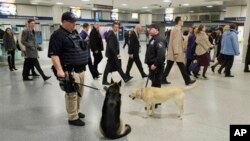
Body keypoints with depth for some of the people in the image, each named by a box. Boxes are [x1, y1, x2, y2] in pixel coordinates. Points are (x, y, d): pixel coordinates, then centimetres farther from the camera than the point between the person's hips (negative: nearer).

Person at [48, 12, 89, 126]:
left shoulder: (75, 33, 16)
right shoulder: (58, 35, -12)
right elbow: (53, 54, -20)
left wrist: (83, 65, 25)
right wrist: (59, 70, -29)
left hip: (80, 69, 9)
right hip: (70, 71, -9)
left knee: (79, 93, 18)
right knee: (72, 94, -3)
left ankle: (76, 111, 34)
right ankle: (73, 118, 8)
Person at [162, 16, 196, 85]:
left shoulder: (175, 29, 18)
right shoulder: (177, 29, -13)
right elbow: (175, 41, -21)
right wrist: (176, 52, -24)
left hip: (171, 52, 10)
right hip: (176, 52, -10)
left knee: (168, 66, 9)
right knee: (182, 67, 1)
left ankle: (163, 79, 10)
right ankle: (187, 80, 12)